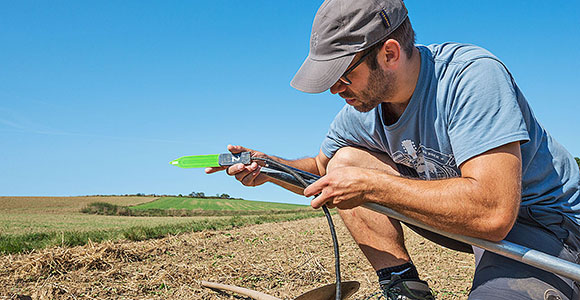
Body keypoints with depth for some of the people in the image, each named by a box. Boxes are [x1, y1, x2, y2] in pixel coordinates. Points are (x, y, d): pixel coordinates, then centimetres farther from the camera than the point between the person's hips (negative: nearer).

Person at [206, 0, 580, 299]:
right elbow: (321, 169, 14)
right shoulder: (361, 108, -4)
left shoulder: (472, 76, -27)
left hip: (544, 221, -7)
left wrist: (368, 184, -31)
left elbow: (493, 213, -36)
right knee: (346, 161, -6)